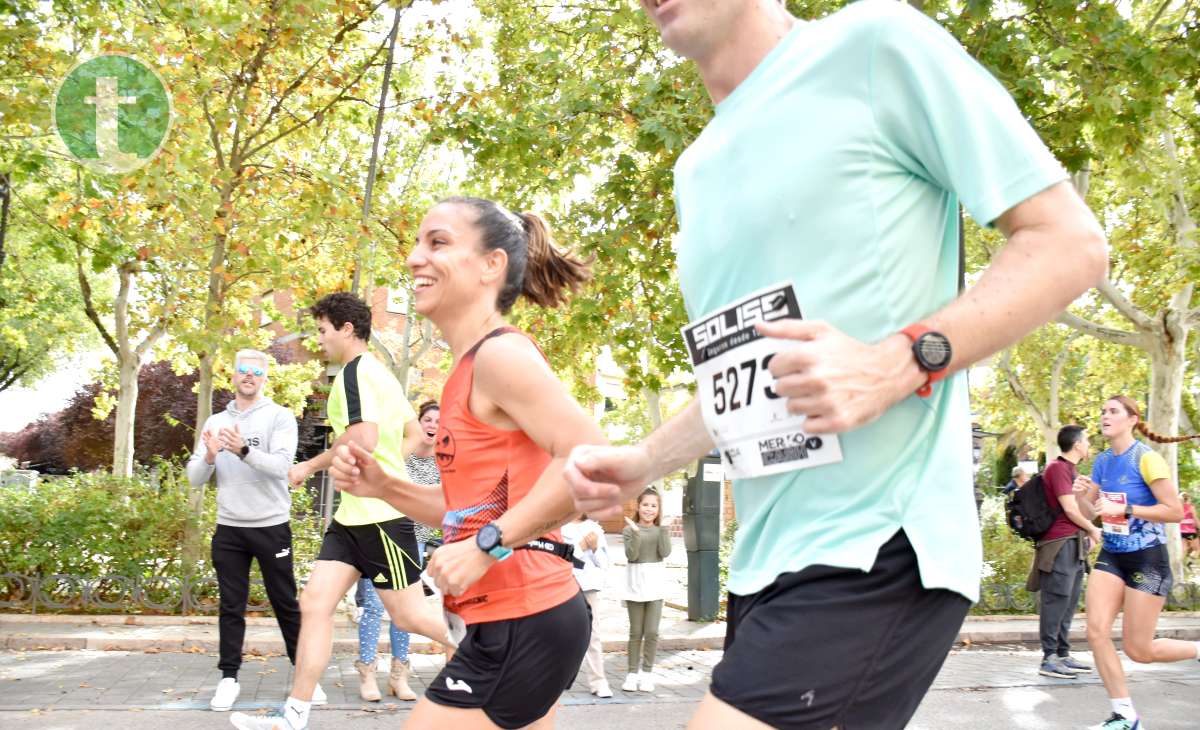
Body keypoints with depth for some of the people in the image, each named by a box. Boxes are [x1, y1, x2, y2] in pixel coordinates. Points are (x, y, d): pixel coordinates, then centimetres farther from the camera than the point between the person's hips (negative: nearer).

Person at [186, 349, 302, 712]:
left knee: (285, 604, 5)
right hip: (228, 529, 3)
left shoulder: (279, 417, -3)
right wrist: (209, 457, -17)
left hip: (271, 526, -3)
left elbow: (281, 466, -18)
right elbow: (195, 478, 4)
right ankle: (229, 678, 12)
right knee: (231, 607, 6)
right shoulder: (215, 421, 9)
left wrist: (244, 450, -33)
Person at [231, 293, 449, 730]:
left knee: (408, 615, -3)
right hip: (354, 514, 10)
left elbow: (363, 438, -26)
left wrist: (311, 466, -14)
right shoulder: (379, 373, 17)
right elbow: (413, 432, 24)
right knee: (315, 603, 3)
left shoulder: (355, 371, -13)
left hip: (380, 514, -10)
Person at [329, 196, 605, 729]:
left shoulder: (501, 353, -14)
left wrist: (488, 546, -26)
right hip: (520, 621, 10)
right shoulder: (470, 367, 14)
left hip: (523, 624, -10)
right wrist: (381, 486, 8)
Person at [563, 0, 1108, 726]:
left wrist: (900, 362, -21)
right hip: (766, 558, 8)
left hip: (880, 545, -8)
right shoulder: (696, 171, 16)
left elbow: (1072, 244, -8)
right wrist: (642, 463, 10)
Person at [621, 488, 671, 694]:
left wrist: (663, 528, -14)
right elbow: (631, 555, -12)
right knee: (636, 632, 5)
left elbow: (665, 553, -9)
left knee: (652, 632, -1)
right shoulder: (629, 530, 1)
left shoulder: (661, 530, 7)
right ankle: (633, 673, 11)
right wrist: (636, 532, -21)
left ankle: (647, 672, 9)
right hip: (635, 584, -1)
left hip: (655, 584, 1)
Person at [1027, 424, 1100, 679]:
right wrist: (1093, 530, -2)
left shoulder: (1070, 469, 21)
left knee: (1069, 602, 11)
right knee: (1057, 600, -9)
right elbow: (1069, 508, -16)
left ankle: (1063, 654, 17)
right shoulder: (1058, 468, -12)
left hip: (1075, 545, 10)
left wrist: (1088, 534, 11)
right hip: (1061, 543, -10)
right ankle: (1049, 659, -8)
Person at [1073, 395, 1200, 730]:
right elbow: (1089, 513, 14)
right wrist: (1082, 494, -7)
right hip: (1111, 556, 6)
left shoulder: (1146, 458, -14)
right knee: (1096, 632, -8)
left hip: (1147, 560, -6)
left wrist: (1124, 508, -24)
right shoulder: (1102, 461, 6)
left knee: (1138, 650, -3)